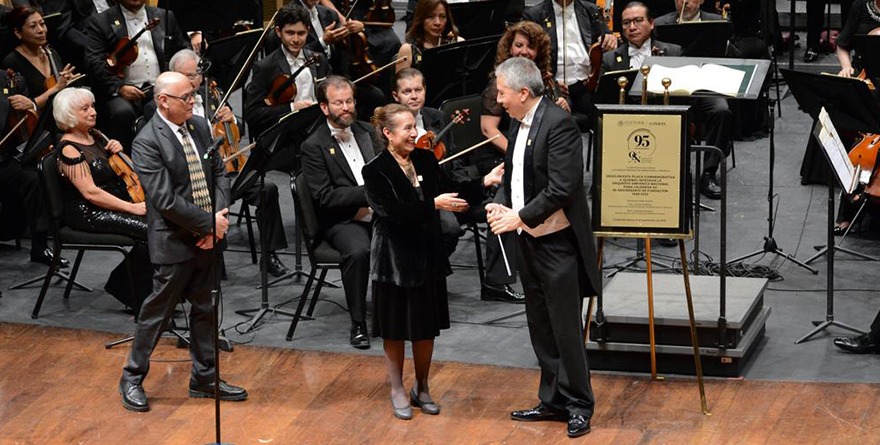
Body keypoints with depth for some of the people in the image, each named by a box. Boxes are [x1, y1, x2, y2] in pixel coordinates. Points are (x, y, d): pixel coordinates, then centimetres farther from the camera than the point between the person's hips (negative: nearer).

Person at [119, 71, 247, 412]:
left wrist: (219, 217, -8)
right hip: (174, 242, -7)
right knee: (157, 313, 3)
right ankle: (132, 379, 18)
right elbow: (166, 200, -21)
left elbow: (219, 173, 8)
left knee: (206, 310, 15)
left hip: (207, 238, 7)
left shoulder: (199, 127, 6)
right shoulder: (146, 143, -16)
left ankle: (204, 378, 28)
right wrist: (209, 223, -18)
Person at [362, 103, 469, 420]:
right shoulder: (375, 171, -14)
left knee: (427, 327, 13)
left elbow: (444, 195, -1)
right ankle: (398, 391, 23)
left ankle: (422, 388, 29)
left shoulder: (426, 160, 2)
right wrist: (434, 204, -28)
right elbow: (394, 211, -23)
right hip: (395, 259, -4)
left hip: (428, 256, 5)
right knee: (395, 329, 8)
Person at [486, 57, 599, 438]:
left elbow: (561, 188, -23)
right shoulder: (519, 124, 9)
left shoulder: (558, 123, -18)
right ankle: (553, 400, 26)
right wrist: (500, 204, -3)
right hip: (528, 239, 9)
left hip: (557, 241, -9)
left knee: (566, 326, -1)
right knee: (541, 326, 15)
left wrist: (519, 217, -19)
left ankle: (578, 404, 11)